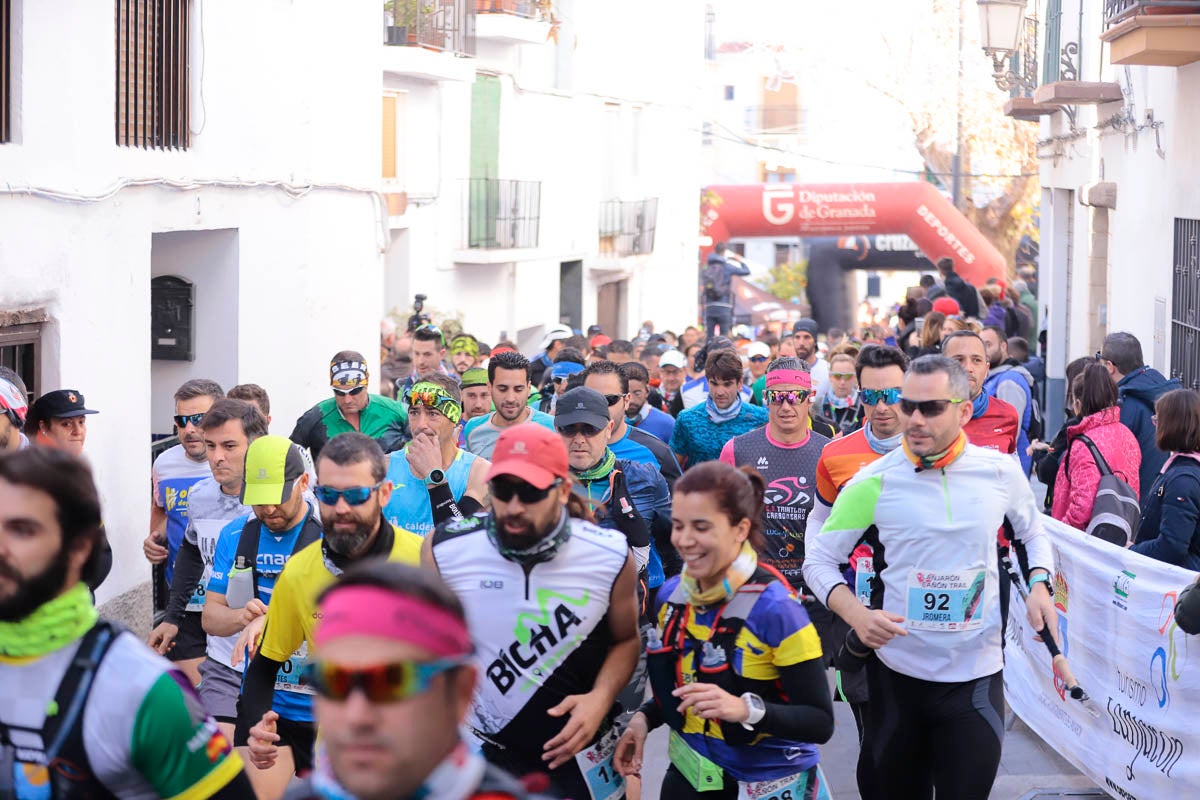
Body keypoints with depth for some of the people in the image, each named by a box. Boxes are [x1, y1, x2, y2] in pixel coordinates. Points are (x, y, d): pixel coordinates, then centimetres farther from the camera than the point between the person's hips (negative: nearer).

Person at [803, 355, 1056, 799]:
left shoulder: (1002, 472, -1)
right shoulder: (874, 482, -8)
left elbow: (1032, 534, 18)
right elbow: (819, 560, -2)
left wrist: (1039, 586, -1)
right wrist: (857, 615, -19)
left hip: (977, 676, 0)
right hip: (897, 673, 0)